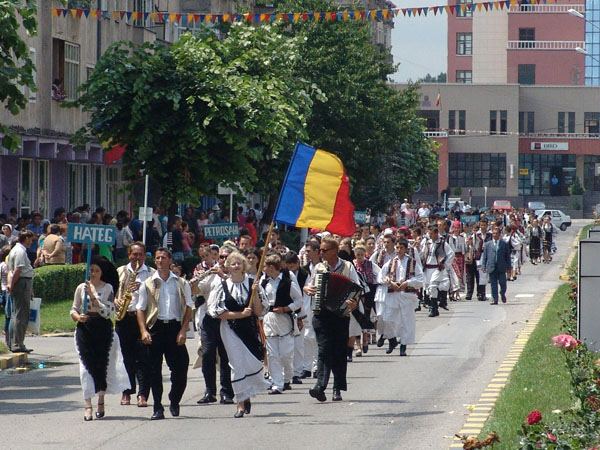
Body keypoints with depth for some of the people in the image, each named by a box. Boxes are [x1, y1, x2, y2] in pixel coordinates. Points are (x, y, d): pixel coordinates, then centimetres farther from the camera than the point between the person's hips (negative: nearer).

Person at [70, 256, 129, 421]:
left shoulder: (107, 288, 0)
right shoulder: (82, 288, 6)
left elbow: (108, 312, -11)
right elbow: (73, 310, 11)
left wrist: (93, 296, -17)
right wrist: (78, 317, -11)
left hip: (102, 329, -1)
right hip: (84, 329, 1)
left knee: (102, 364, 4)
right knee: (86, 365, -8)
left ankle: (101, 401, 23)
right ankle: (88, 406, -11)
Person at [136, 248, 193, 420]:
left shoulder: (181, 283, 9)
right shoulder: (148, 284, 8)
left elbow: (188, 308, 7)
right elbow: (140, 309, 6)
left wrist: (183, 330, -4)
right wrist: (143, 331, -8)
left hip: (175, 327, 0)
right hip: (155, 327, 0)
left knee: (180, 367, -4)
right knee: (154, 370, 0)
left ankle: (174, 402, 19)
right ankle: (158, 408, 5)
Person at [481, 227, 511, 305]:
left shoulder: (504, 244, 7)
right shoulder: (487, 244, 9)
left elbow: (508, 256, 9)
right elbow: (484, 256, 10)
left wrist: (508, 267, 5)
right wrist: (484, 266, 2)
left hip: (501, 268, -1)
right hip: (491, 268, 1)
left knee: (502, 283, -3)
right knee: (493, 285, 1)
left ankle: (502, 294, 26)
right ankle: (494, 299, 5)